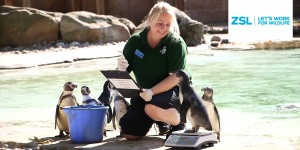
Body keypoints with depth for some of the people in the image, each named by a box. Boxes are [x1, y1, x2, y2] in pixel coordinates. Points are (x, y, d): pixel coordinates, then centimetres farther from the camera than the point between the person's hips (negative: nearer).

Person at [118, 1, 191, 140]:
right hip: (144, 94, 5)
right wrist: (121, 69, -26)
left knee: (152, 108, -37)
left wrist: (152, 92, -34)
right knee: (130, 134, -6)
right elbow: (124, 72, -1)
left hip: (173, 91, -5)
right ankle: (159, 119, 24)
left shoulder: (176, 43, -16)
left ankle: (179, 123, -5)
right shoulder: (135, 41, -6)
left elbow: (176, 77, -21)